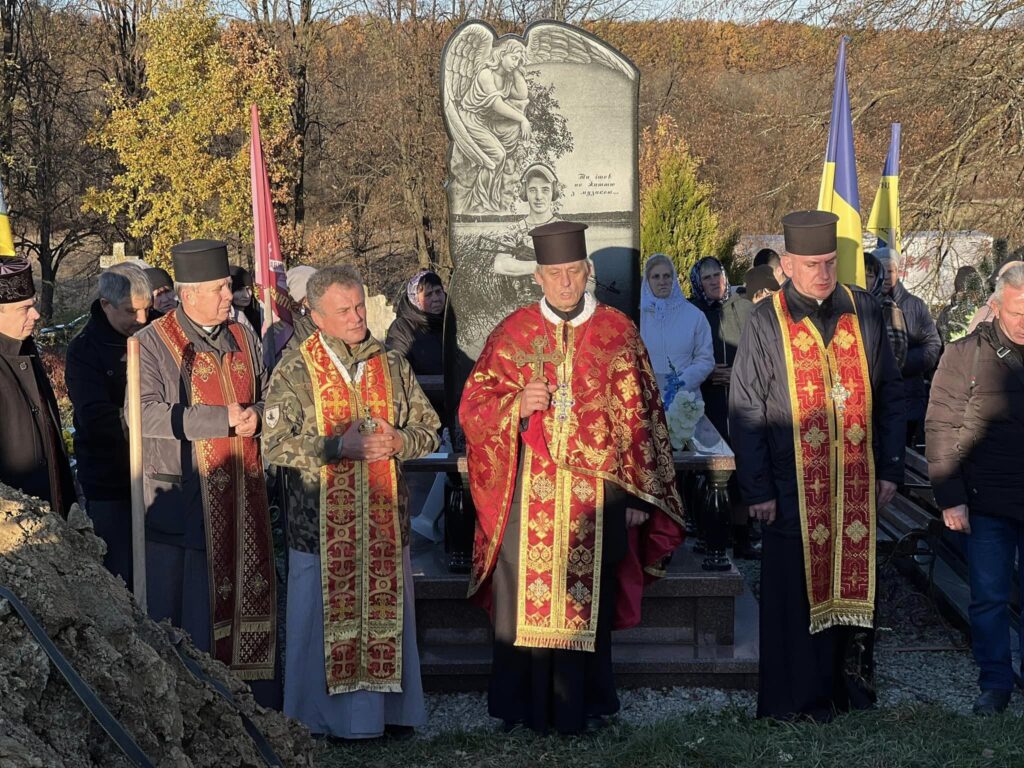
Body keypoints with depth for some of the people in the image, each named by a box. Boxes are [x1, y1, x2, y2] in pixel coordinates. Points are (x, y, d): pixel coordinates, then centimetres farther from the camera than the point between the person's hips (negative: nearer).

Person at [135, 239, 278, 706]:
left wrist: (257, 415, -5)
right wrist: (224, 419, -18)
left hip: (241, 495, 5)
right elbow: (149, 414, -17)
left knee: (245, 591, 8)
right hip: (182, 497, -5)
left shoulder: (243, 339, 13)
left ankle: (251, 694, 17)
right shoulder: (153, 343, -5)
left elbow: (268, 399, 20)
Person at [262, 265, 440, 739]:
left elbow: (429, 430, 10)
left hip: (385, 517, 3)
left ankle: (385, 708, 22)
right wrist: (339, 445, -18)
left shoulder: (393, 366, 7)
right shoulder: (294, 371, -2)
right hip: (322, 518, -3)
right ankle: (327, 715, 16)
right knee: (326, 617, 3)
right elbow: (275, 445, -9)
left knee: (385, 611, 9)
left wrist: (397, 442, -11)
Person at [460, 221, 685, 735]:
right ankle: (524, 701, 17)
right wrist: (517, 403, -15)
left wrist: (636, 493, 0)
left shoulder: (617, 332, 2)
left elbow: (638, 417, 3)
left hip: (595, 489, 0)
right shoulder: (513, 332, 3)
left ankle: (581, 702, 21)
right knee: (525, 593, 2)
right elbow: (473, 405, 5)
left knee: (588, 597, 7)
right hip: (529, 492, 1)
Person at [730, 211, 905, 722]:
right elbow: (745, 411, -4)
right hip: (794, 484, -3)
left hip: (856, 482, 3)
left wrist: (890, 467, 5)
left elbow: (889, 394, 9)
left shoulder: (863, 311, 3)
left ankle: (835, 677, 27)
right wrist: (757, 488, -8)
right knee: (795, 589, 4)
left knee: (848, 579, 11)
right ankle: (794, 697, 16)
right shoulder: (767, 321, -5)